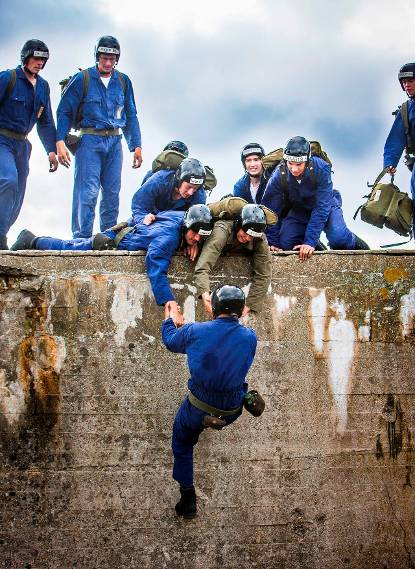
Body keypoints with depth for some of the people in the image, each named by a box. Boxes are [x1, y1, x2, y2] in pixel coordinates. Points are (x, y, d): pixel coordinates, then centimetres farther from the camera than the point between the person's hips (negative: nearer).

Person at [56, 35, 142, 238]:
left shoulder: (123, 81, 11)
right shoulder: (82, 79, -1)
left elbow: (131, 116, 18)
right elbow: (64, 111, -1)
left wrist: (136, 145, 11)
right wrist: (60, 141, -12)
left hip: (114, 141, 5)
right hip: (89, 140, -4)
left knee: (112, 193, 6)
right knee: (88, 192, -12)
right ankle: (82, 239, -10)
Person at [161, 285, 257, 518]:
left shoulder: (195, 331, -13)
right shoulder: (250, 337, -9)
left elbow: (171, 342, 10)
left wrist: (168, 319, 31)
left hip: (197, 409, -1)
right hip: (231, 412, 1)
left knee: (182, 444, 24)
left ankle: (188, 498, 24)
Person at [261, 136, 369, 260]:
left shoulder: (321, 169, -33)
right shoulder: (279, 175, -26)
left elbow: (322, 207, -34)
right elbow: (270, 209, -21)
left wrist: (310, 242, -40)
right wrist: (272, 243, -30)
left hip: (326, 207, -3)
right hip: (298, 210, 3)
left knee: (338, 238, -29)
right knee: (285, 244, -17)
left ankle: (355, 243, 8)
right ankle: (317, 248, 13)